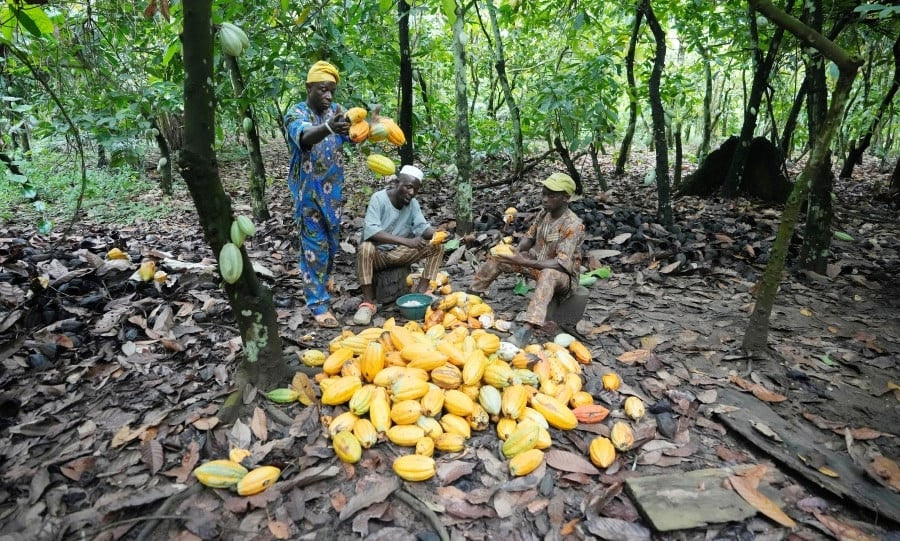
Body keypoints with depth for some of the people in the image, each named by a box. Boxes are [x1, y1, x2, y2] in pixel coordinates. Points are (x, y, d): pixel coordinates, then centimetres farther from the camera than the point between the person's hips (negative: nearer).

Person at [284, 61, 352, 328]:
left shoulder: (336, 110, 5)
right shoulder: (296, 113, -11)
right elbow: (305, 137, -34)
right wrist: (328, 128, -56)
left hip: (332, 190, 5)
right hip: (308, 191, -5)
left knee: (332, 243, 16)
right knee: (314, 245, -3)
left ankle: (321, 285, 40)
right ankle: (318, 303, 5)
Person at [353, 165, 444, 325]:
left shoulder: (413, 203, -2)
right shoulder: (379, 198, -19)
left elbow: (422, 226, -8)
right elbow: (370, 231, -32)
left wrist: (436, 233, -33)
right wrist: (406, 241, -41)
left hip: (398, 252, 5)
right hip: (377, 253, -5)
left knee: (437, 246, -10)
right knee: (365, 247, -38)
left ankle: (421, 292, -9)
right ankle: (367, 303, -29)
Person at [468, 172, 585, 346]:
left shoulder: (573, 225, -26)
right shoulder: (544, 213, -4)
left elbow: (561, 264, -33)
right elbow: (529, 237, 10)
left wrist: (524, 262, -42)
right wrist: (517, 250, -14)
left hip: (563, 275, -7)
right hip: (537, 262, 8)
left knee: (548, 274, -44)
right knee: (496, 258, 0)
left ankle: (528, 327, -54)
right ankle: (472, 294, 6)